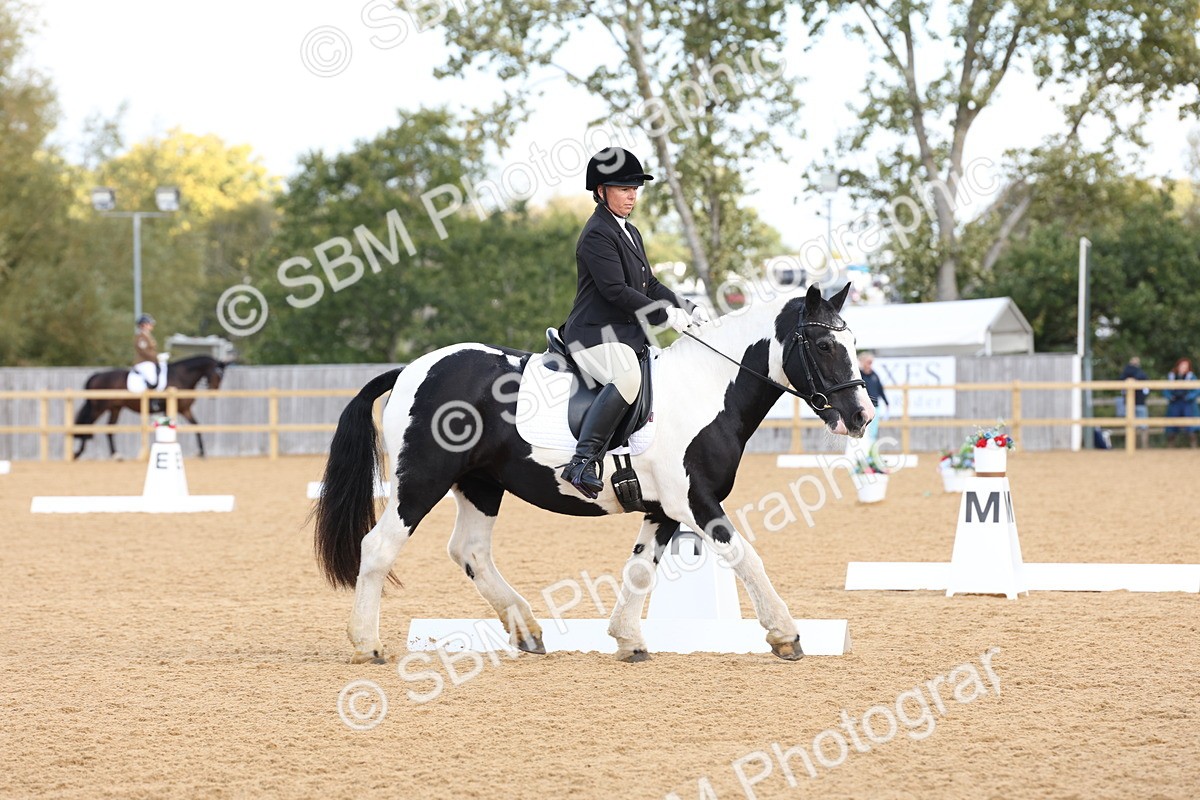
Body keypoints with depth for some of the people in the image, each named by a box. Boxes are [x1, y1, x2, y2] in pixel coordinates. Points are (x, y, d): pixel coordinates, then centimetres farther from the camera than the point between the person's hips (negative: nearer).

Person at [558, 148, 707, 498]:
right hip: (595, 334, -11)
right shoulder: (597, 235, -11)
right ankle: (582, 461, -44)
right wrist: (666, 315, -19)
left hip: (626, 333, 11)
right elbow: (616, 291, -20)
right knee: (627, 377, -37)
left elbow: (649, 285, 23)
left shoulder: (630, 233, 21)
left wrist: (686, 309, 6)